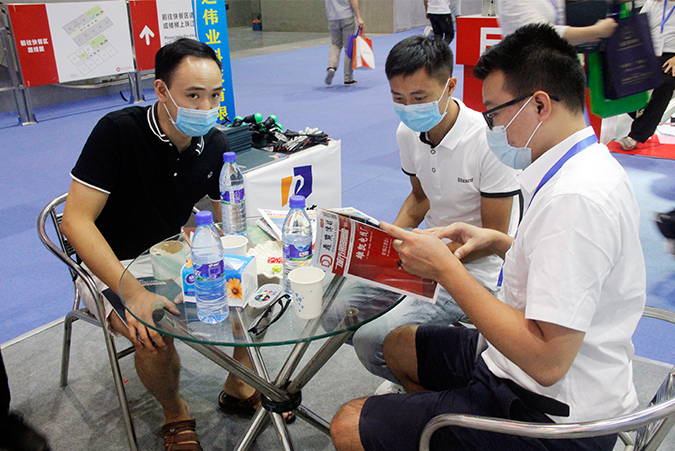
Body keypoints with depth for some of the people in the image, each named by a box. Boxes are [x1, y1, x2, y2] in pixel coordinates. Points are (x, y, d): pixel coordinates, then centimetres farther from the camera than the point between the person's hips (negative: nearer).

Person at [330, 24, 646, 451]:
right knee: (399, 344, 23)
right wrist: (497, 241, 3)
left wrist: (445, 268, -25)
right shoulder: (589, 163, 3)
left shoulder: (575, 198, -30)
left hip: (554, 416, -10)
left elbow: (547, 360, -30)